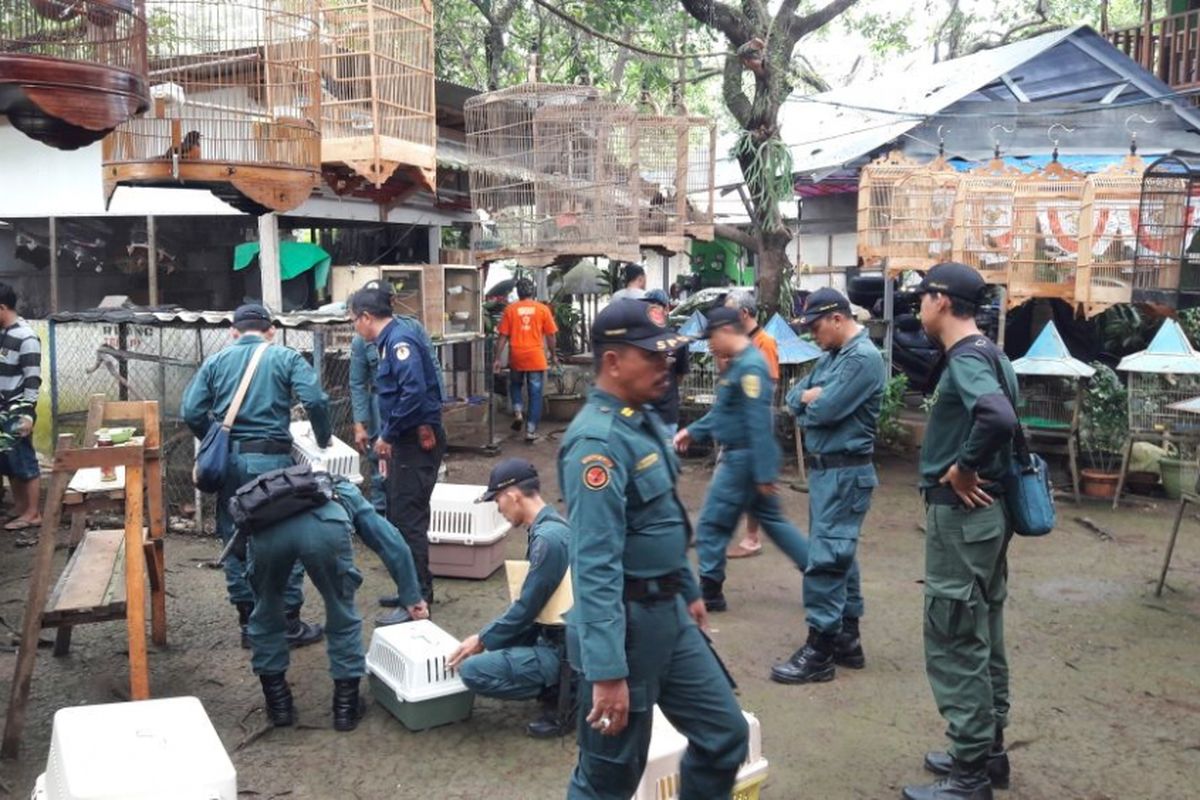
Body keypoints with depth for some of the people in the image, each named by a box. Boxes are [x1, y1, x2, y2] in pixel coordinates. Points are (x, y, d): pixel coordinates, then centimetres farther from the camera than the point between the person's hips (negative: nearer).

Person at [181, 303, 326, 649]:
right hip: (271, 459, -3)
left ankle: (249, 624, 20)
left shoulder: (215, 361, 11)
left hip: (230, 461, 3)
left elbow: (191, 412, 3)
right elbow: (315, 401, -10)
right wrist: (323, 439, 6)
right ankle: (290, 624, 11)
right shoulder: (285, 358, 3)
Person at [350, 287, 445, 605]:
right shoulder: (388, 342, 15)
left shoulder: (400, 341, -16)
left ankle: (419, 598, 3)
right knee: (398, 517, 16)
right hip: (404, 442, 10)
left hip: (417, 442, -10)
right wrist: (387, 437, 18)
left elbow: (414, 391, -27)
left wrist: (388, 434, -17)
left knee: (408, 519, -5)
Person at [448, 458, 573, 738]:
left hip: (562, 649, -10)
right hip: (556, 634, 10)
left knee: (472, 670, -16)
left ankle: (562, 696, -5)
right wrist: (487, 635, 15)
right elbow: (531, 602, 16)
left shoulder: (547, 537, -23)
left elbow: (527, 608, -18)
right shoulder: (551, 526, 8)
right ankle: (559, 686, 13)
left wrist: (483, 640, -5)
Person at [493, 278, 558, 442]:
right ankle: (531, 431, 5)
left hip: (516, 357, 1)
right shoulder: (543, 309, 1)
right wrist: (553, 355, 16)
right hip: (536, 357, -1)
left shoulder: (510, 310, 2)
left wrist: (497, 359, 4)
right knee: (535, 394, 6)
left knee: (515, 385, 26)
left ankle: (518, 413, 6)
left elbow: (503, 337, 0)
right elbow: (550, 336, 3)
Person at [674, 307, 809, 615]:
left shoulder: (749, 367, -21)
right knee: (772, 519, 17)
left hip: (743, 459, -10)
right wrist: (693, 431, 15)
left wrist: (765, 474, -25)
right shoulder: (738, 364, 11)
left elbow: (759, 424, -25)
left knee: (712, 526, 0)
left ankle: (710, 593, 12)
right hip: (741, 456, 10)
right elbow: (723, 413, 22)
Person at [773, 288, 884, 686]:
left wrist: (809, 399, -1)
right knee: (840, 554, 15)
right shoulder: (833, 356, 14)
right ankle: (847, 640, 24)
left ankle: (819, 652, -2)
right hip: (825, 469, 10)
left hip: (844, 472, -10)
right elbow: (793, 398, 11)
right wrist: (810, 396, -10)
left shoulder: (863, 357, -16)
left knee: (825, 559, -8)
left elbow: (824, 410, -22)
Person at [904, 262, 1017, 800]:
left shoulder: (965, 360, -18)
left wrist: (963, 467, -23)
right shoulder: (988, 354, 12)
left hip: (960, 515, -10)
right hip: (984, 512, 10)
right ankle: (988, 751, 29)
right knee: (982, 638, 17)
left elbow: (998, 417, -37)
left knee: (954, 645, -2)